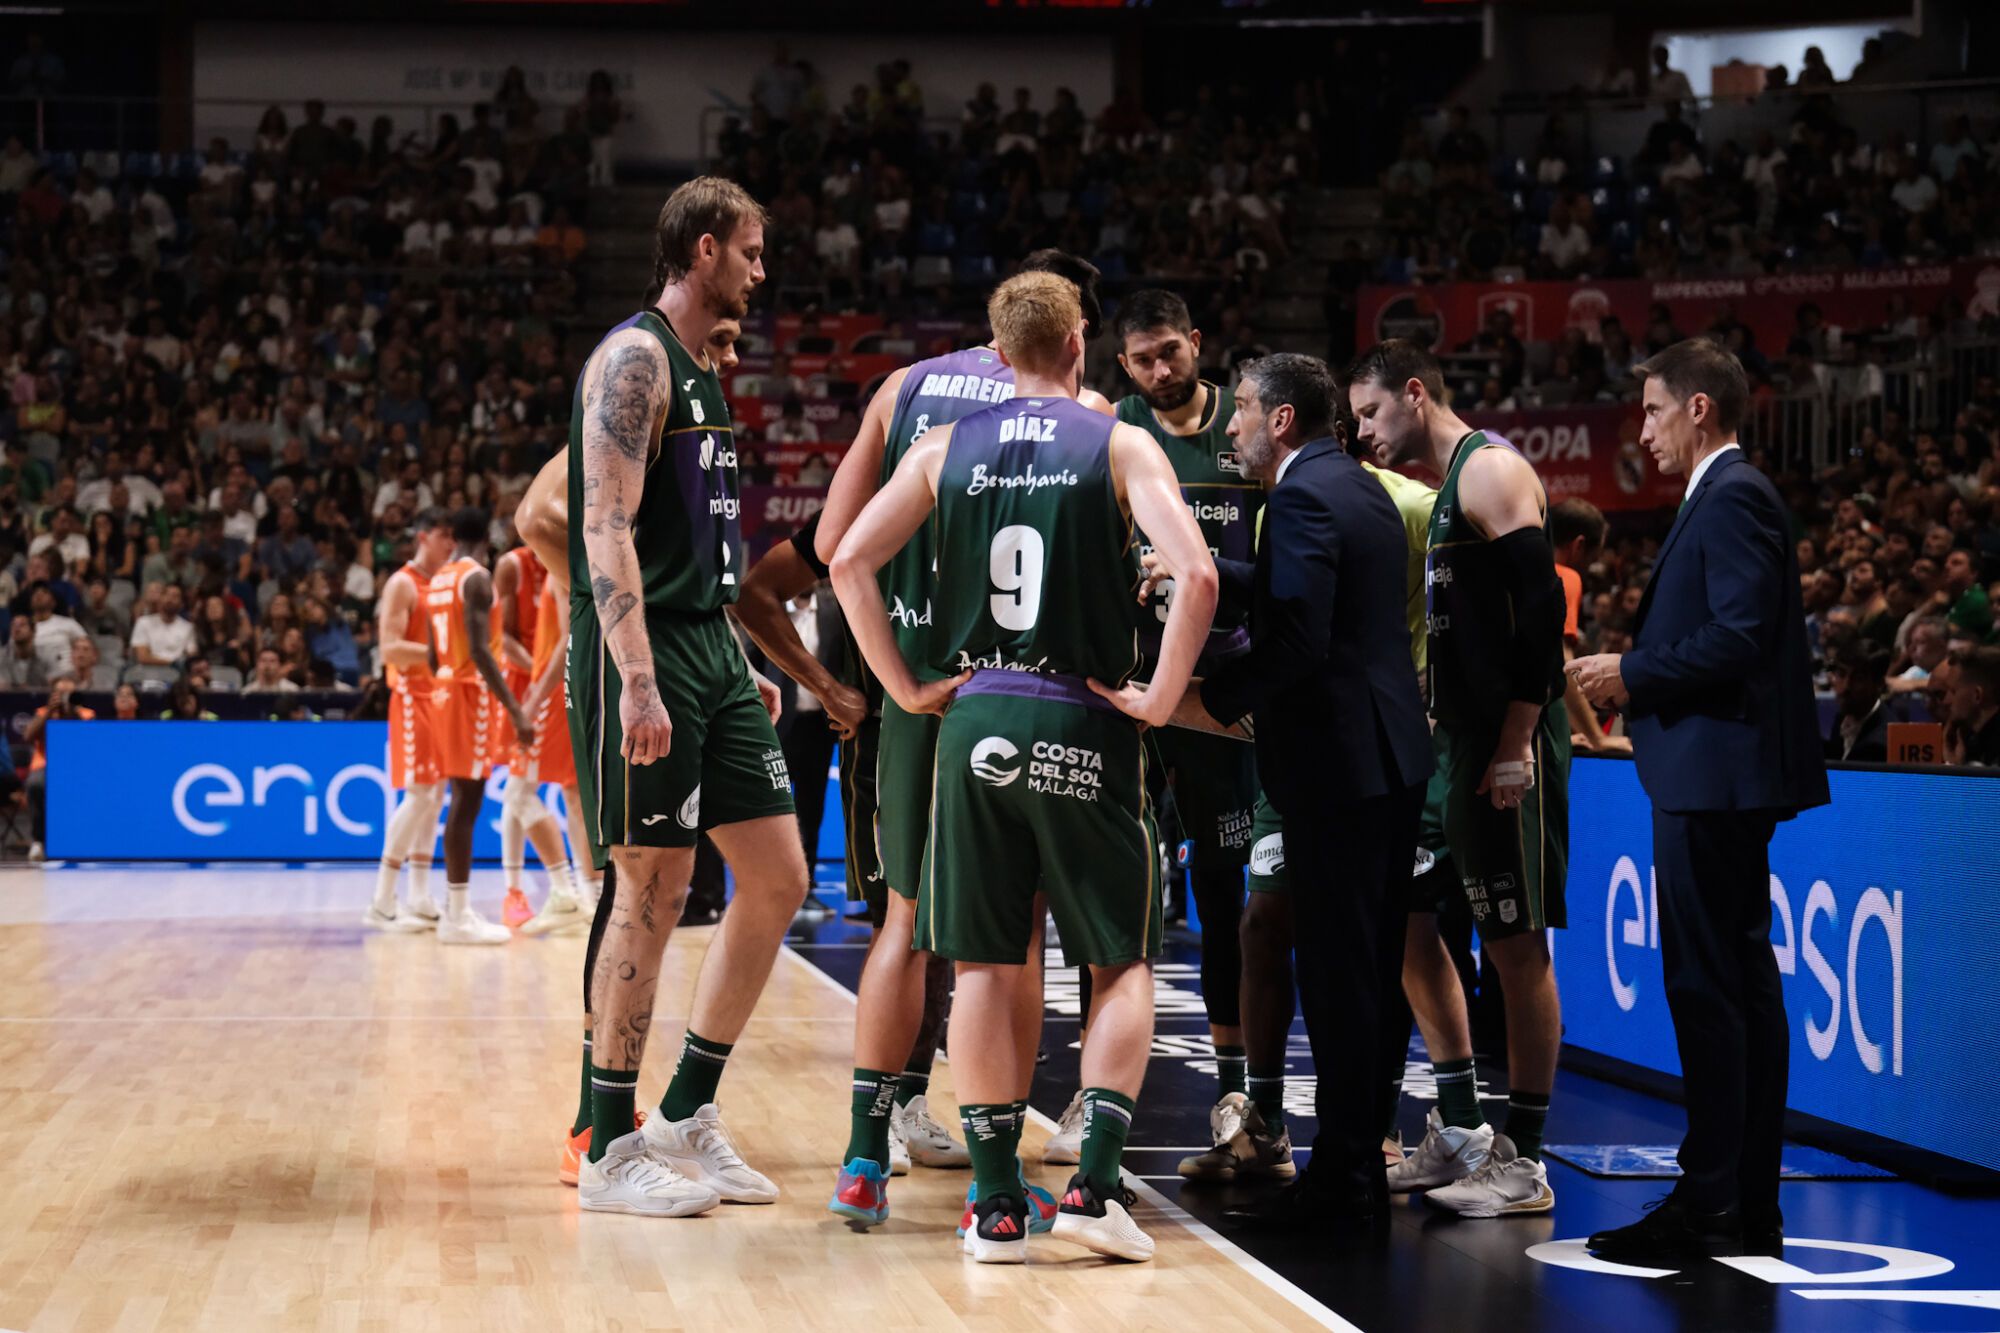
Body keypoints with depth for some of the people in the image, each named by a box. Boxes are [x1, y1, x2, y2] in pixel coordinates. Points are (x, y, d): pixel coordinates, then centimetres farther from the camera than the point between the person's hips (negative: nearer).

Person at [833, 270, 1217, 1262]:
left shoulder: (946, 448, 7)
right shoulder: (1120, 447, -1)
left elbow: (850, 561, 0)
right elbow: (1195, 574, -15)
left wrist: (904, 687, 6)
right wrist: (1160, 698, -6)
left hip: (977, 721, 2)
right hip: (1084, 727, -2)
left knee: (983, 966, 9)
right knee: (1125, 966, 10)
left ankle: (996, 1205, 8)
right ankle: (1093, 1187, -2)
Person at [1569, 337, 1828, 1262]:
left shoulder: (1732, 498, -13)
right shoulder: (1727, 496, 19)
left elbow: (1739, 639, -22)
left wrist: (1634, 675, -13)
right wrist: (1638, 682, 13)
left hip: (1715, 773, -11)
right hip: (1720, 778, 11)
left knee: (1708, 986, -9)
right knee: (1741, 983, 11)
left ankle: (1709, 1205, -7)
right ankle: (1751, 1205, 16)